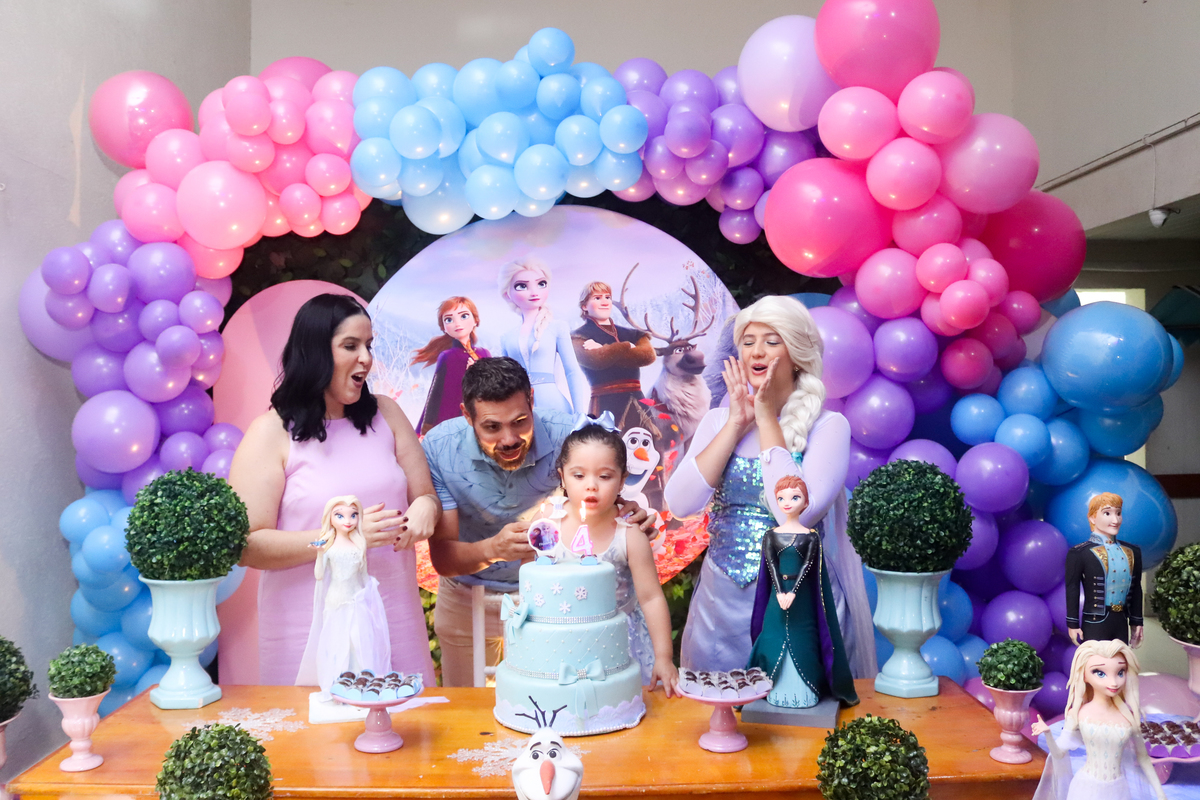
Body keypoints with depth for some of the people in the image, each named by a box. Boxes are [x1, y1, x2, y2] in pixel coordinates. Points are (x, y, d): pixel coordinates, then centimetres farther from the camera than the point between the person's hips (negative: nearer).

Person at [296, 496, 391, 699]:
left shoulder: (359, 546, 2)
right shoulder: (328, 547, -5)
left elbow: (364, 575, 10)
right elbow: (319, 575, -9)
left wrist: (366, 595, 11)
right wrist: (319, 554, -20)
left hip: (357, 603, 2)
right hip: (336, 604, -2)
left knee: (360, 643, 2)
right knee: (337, 643, 1)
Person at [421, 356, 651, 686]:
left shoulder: (569, 436, -25)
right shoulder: (438, 448, -24)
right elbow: (441, 557, -24)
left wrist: (630, 518, -35)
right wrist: (492, 549, -44)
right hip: (468, 600, 1)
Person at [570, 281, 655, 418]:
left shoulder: (632, 334, 21)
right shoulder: (578, 336, 8)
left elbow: (649, 355, 0)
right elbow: (595, 360, -12)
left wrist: (605, 351, -5)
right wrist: (628, 347, 2)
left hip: (637, 402, 4)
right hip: (606, 406, -4)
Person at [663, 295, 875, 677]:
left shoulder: (828, 426, -7)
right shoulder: (718, 420, 4)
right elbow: (679, 503, -9)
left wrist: (767, 419, -14)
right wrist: (737, 423, -9)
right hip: (722, 603, 3)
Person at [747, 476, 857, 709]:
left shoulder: (810, 536, -1)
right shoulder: (771, 535, 4)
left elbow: (807, 565, -9)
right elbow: (771, 565, -3)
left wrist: (793, 593, -19)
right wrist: (780, 593, -15)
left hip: (802, 597, -1)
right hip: (778, 595, 2)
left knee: (801, 642, 0)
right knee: (776, 640, 3)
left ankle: (803, 692, 11)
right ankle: (778, 691, 12)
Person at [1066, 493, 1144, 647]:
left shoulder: (1132, 552, 11)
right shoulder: (1079, 553, -7)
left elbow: (1136, 589, 17)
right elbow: (1072, 592, -6)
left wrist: (1137, 622, 16)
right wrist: (1072, 625, -7)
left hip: (1121, 623, 5)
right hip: (1095, 624, -5)